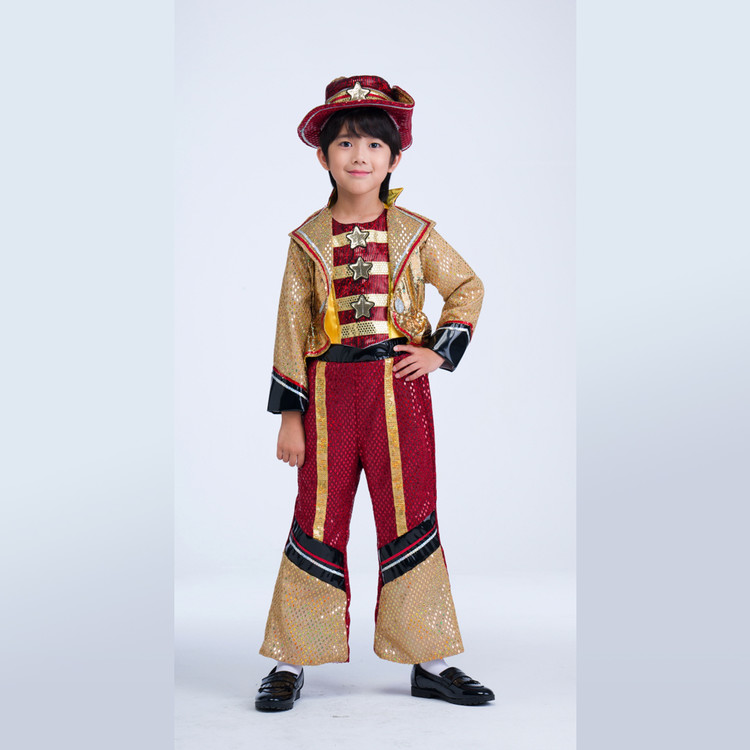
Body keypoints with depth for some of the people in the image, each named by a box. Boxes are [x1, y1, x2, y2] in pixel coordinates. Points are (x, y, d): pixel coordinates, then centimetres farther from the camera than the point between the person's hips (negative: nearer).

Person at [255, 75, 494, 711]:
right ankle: (294, 660, 15)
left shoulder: (415, 234, 4)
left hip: (400, 386, 1)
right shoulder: (308, 240, 3)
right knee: (319, 517, 4)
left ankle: (428, 660, 14)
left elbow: (468, 287, 16)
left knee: (410, 516, 4)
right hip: (328, 389, 0)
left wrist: (442, 349, 3)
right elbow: (291, 329, 3)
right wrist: (289, 414, 0)